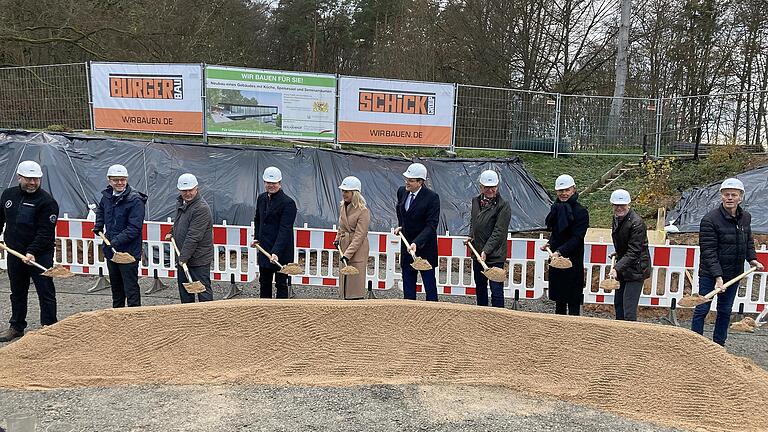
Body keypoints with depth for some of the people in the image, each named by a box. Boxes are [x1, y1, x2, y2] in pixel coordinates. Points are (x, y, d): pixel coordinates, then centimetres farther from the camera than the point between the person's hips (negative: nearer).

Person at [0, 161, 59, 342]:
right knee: (17, 292, 18)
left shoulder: (47, 201, -12)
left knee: (46, 293, -2)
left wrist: (32, 252, -25)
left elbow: (45, 232, -17)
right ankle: (16, 327, 31)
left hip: (40, 254, -6)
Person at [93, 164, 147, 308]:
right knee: (115, 286, 20)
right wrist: (98, 225, 18)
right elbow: (100, 209, 31)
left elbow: (134, 228, -20)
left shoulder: (135, 200, -16)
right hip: (110, 250, 8)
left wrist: (116, 241, -25)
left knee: (130, 288, -6)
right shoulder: (107, 195, 6)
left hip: (129, 251, -8)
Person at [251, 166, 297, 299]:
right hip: (264, 248, 7)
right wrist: (257, 237, 14)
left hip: (281, 252, -7)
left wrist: (276, 252, -30)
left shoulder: (288, 203, -15)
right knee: (264, 283, 17)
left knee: (281, 284, 3)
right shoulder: (261, 198, 9)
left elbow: (285, 230, -22)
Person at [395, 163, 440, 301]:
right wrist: (400, 226, 10)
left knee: (429, 283, 4)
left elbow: (431, 225, -20)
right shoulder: (402, 191, 2)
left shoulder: (432, 197, -17)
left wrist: (417, 243, -29)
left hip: (425, 247, -6)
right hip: (407, 244, 6)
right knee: (408, 284, 12)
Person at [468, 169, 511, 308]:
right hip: (477, 254, 7)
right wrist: (471, 236, 9)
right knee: (480, 289, 18)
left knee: (496, 292, -4)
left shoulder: (503, 206, -11)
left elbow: (498, 232, -17)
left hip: (495, 256, -7)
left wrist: (486, 251, -24)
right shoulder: (476, 201, 9)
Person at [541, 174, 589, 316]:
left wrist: (560, 251, -28)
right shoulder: (556, 207, 10)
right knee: (559, 298, 16)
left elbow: (576, 238, -18)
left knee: (573, 300, -1)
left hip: (572, 260, -7)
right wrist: (550, 244, 4)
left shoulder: (581, 212, -11)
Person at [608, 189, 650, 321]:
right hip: (623, 268, 9)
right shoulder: (616, 217, 6)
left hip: (636, 269, -9)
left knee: (629, 310, -11)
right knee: (618, 304, 16)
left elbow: (633, 252, -26)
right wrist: (618, 254, 10)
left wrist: (616, 268, -33)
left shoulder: (636, 223, -21)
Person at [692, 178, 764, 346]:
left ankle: (719, 346, 26)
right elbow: (708, 252, -20)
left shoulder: (746, 217, 4)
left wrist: (752, 259, 4)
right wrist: (718, 276, -26)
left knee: (725, 311, 14)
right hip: (709, 274, -6)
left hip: (733, 274, 6)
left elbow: (748, 242, 21)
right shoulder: (710, 219, -17)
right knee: (702, 309, -1)